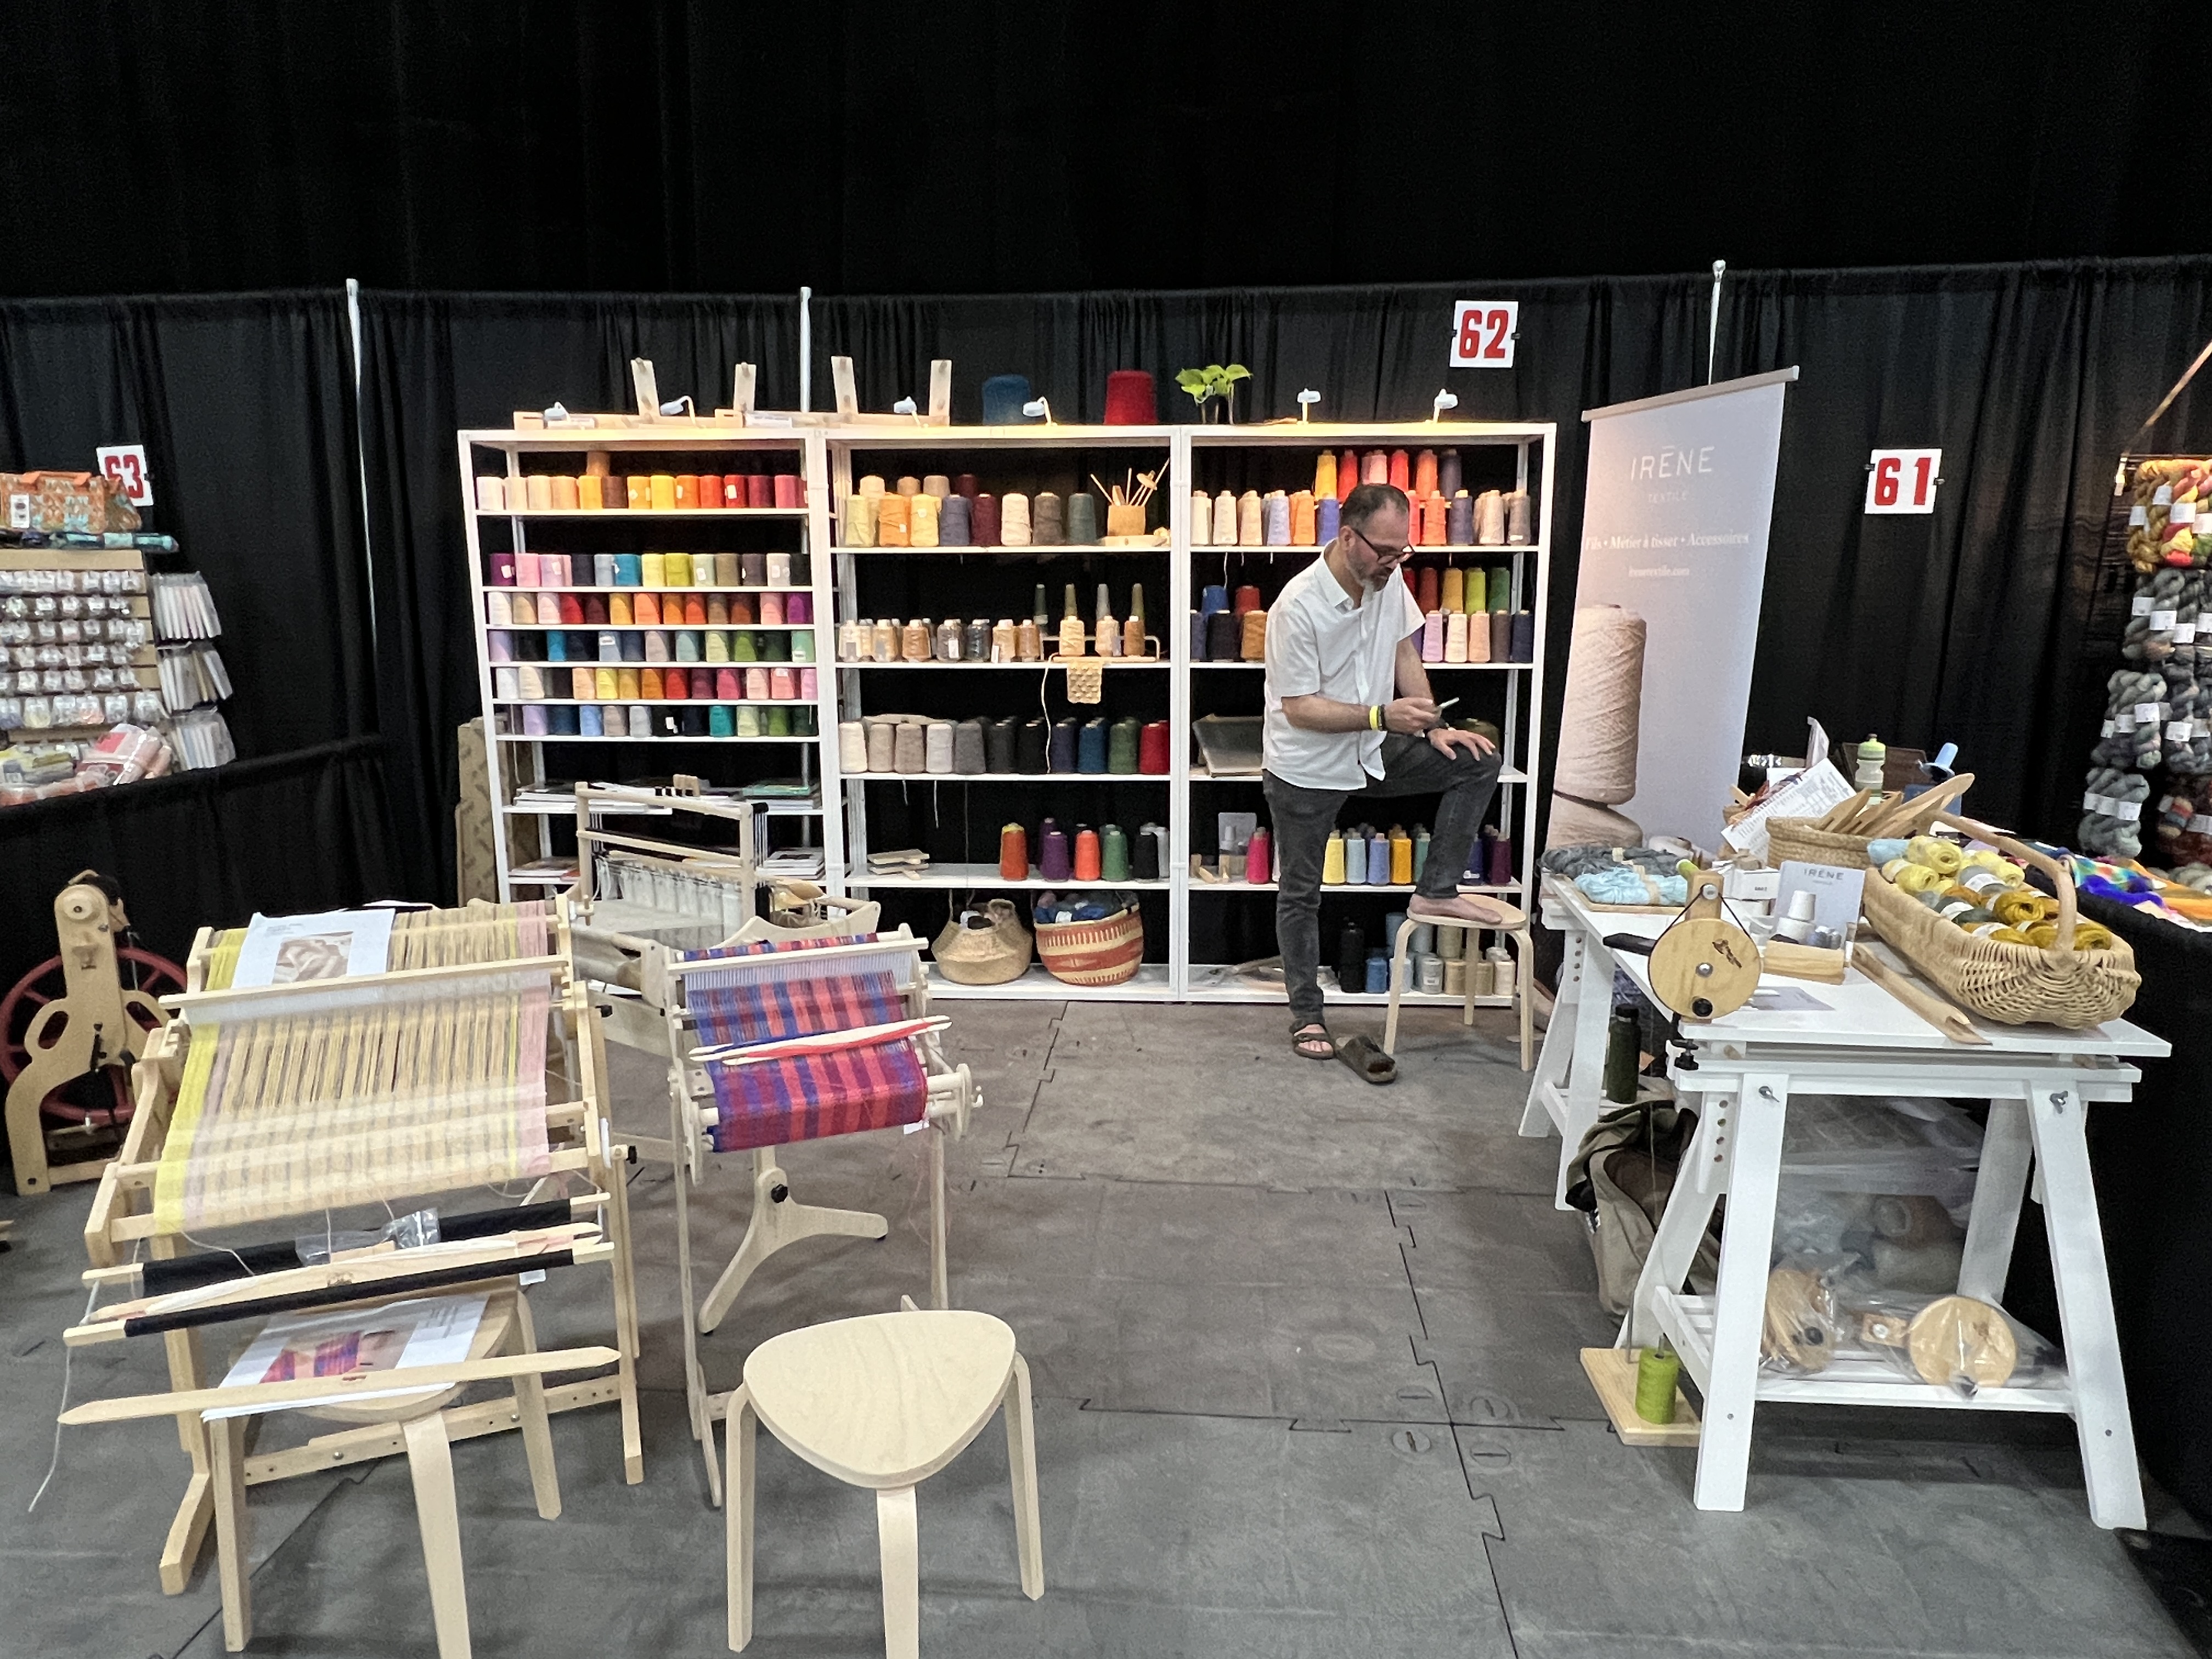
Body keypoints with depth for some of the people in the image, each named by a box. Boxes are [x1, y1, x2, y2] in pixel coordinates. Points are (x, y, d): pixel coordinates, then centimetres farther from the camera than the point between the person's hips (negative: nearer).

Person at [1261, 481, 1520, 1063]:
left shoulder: (1388, 580, -7)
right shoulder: (1298, 607, -27)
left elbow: (1404, 652, 7)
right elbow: (1299, 709, -26)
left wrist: (1434, 727, -2)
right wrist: (1383, 715, -33)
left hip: (1373, 752, 6)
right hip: (1306, 770, -6)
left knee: (1478, 761, -4)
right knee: (1301, 893, 7)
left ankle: (1436, 890, 4)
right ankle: (1307, 1014, 23)